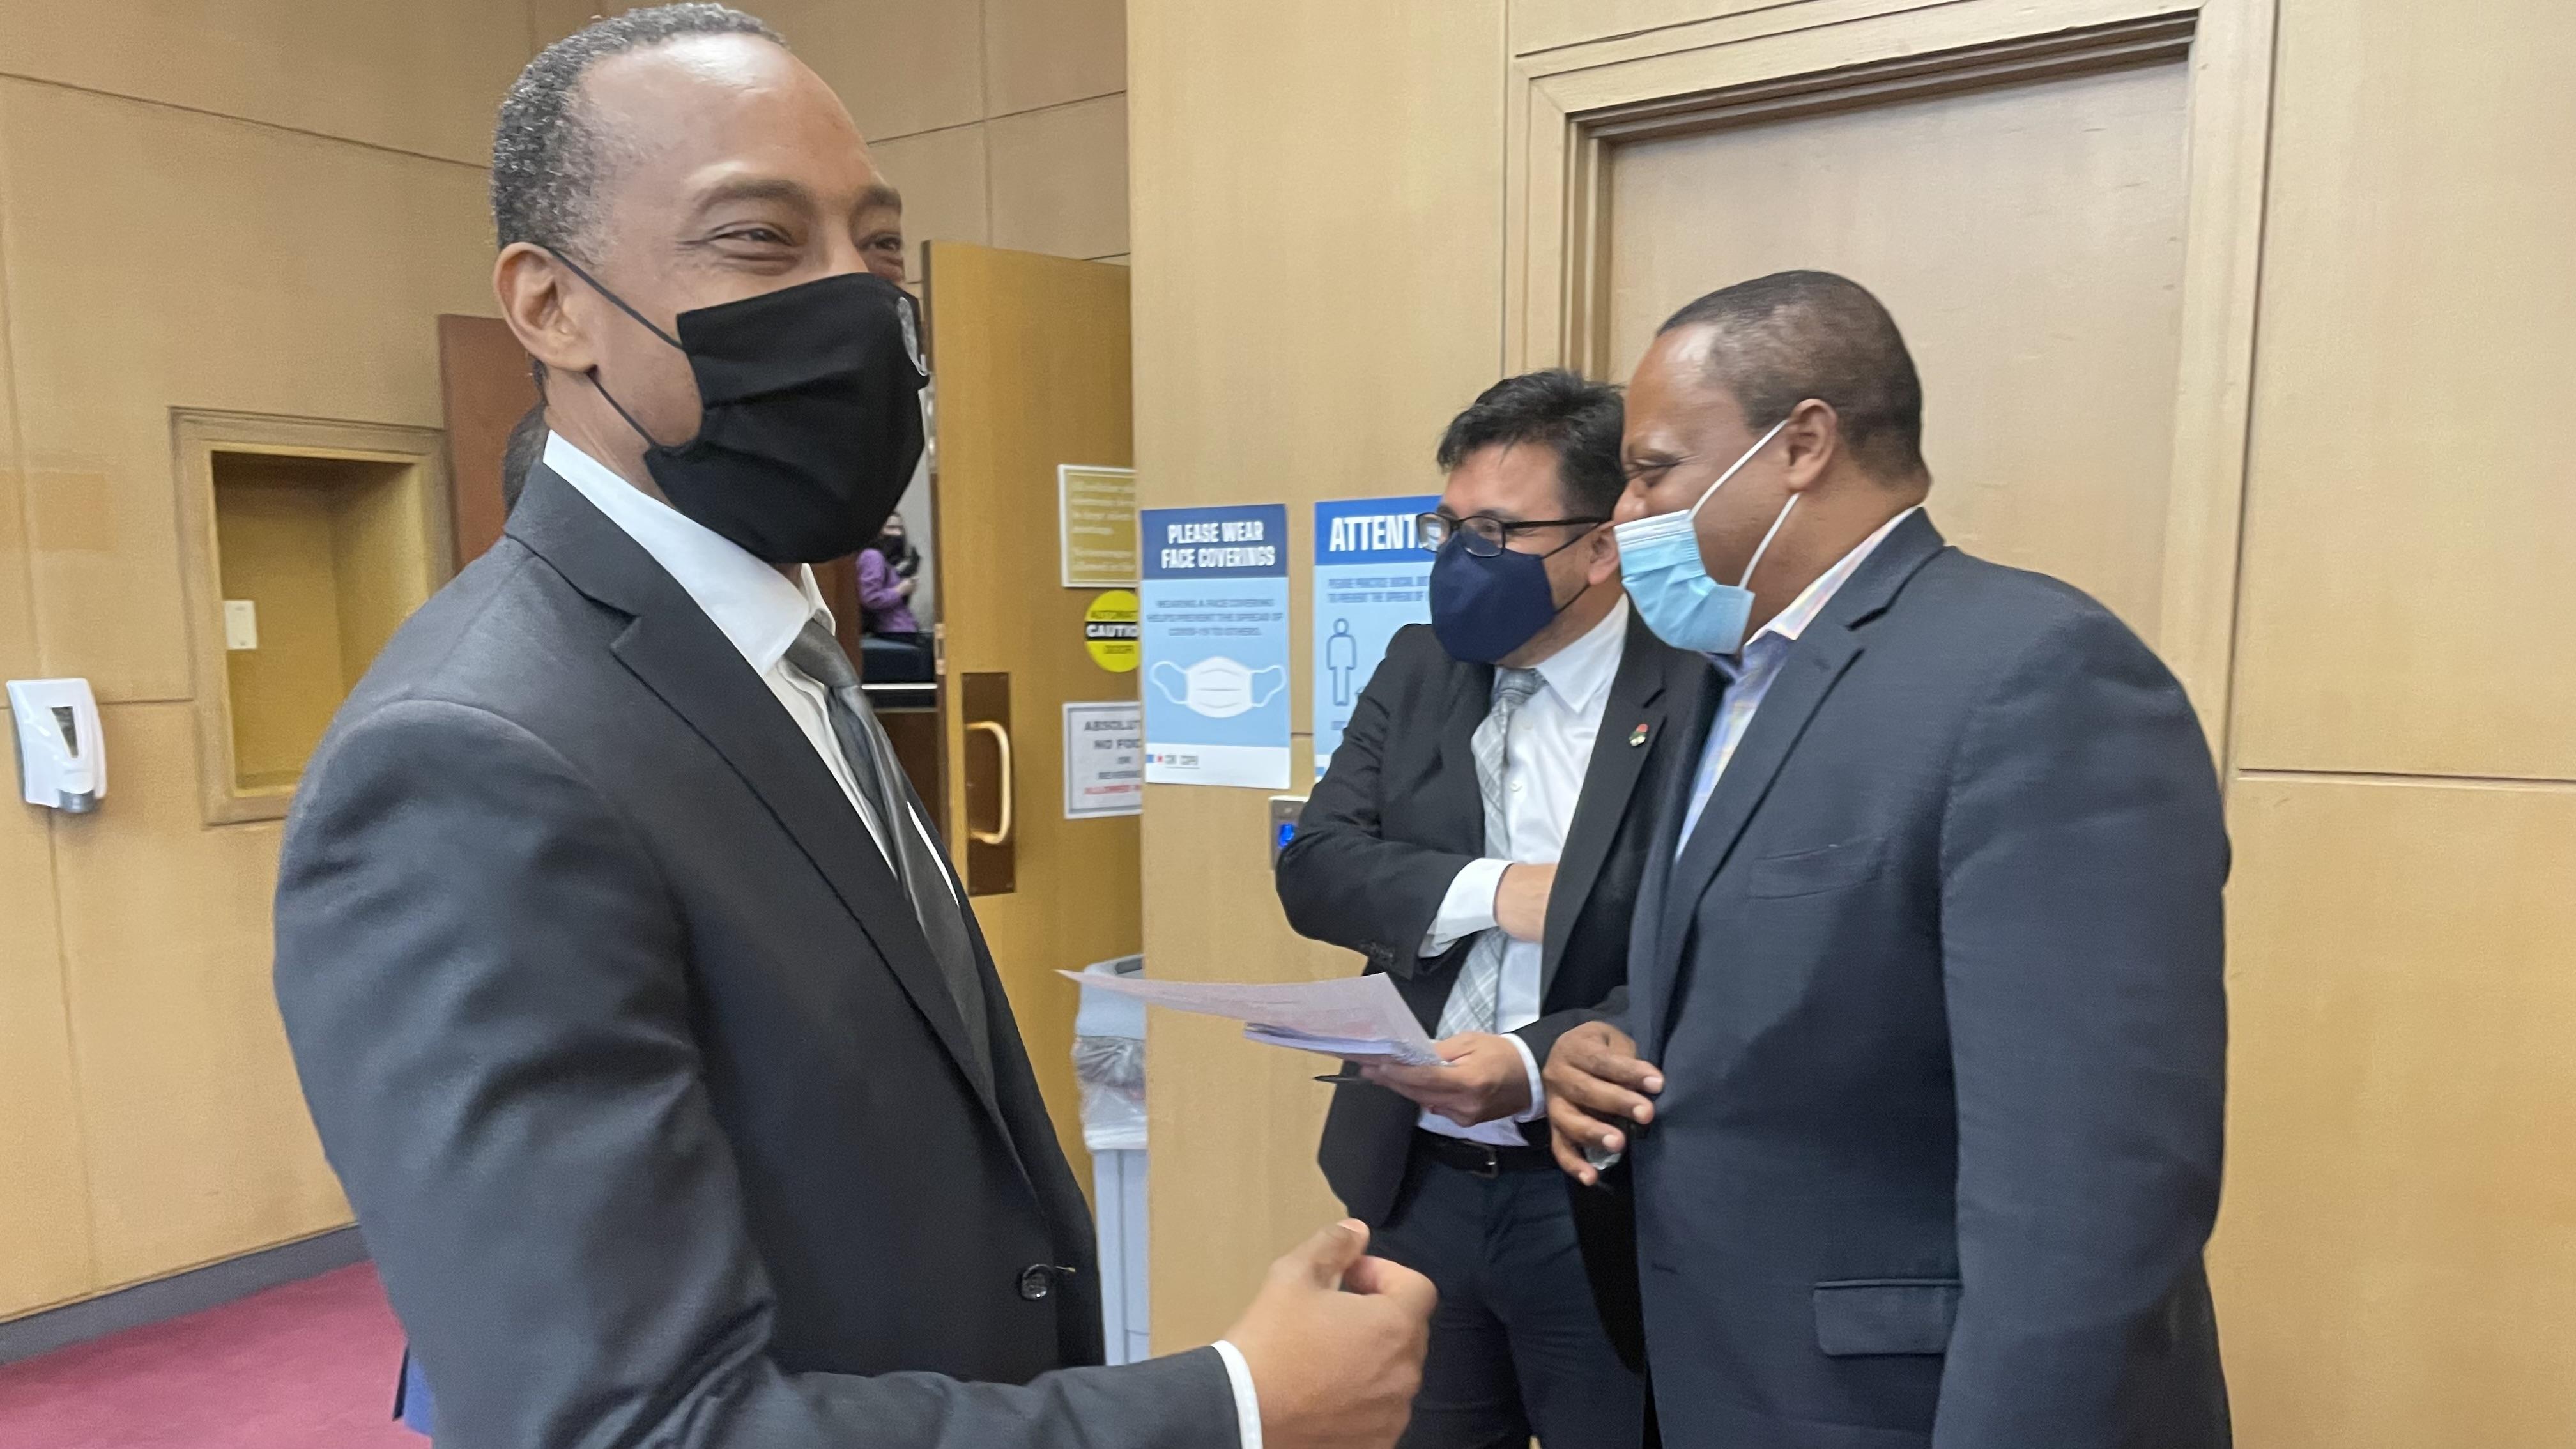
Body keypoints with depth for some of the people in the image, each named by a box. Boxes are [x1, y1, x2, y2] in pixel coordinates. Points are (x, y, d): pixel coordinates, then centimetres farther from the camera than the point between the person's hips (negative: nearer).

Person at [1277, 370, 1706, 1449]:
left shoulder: (1700, 698, -14)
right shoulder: (1421, 665, 4)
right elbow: (1315, 867, -3)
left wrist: (1534, 1067, -32)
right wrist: (1490, 891, -18)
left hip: (1599, 1198, -4)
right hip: (1417, 1180, 5)